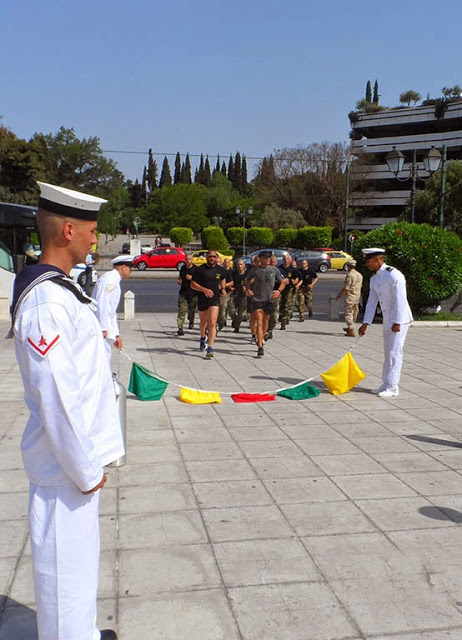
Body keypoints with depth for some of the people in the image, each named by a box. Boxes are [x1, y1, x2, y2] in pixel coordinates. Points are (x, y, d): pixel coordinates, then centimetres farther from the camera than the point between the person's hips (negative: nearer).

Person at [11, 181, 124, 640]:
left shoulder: (60, 288, 9)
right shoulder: (47, 303, -24)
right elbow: (57, 398, -25)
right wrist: (84, 469, -17)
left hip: (77, 455, 10)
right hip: (66, 463, -10)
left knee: (78, 554, 24)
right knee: (65, 562, 7)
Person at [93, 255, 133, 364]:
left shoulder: (115, 281, 21)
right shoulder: (109, 278, -11)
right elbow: (102, 304, -21)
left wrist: (116, 335, 25)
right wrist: (103, 328, -23)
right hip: (100, 326, -10)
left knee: (106, 355, 11)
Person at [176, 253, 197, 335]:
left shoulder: (196, 269, -4)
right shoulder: (183, 268, 11)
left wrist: (192, 278, -20)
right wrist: (178, 280, 4)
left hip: (193, 293, -2)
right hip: (183, 292, 2)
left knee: (192, 309, 12)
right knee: (181, 310, -9)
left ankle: (191, 321, 43)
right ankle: (180, 328, -12)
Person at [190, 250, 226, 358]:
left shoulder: (220, 270, 4)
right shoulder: (200, 269, -4)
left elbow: (223, 278, 27)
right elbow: (192, 284, -7)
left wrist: (223, 289, 10)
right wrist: (204, 289, -22)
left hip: (215, 300, 0)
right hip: (202, 300, 1)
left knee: (212, 323, -14)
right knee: (203, 323, 19)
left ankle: (210, 349, -16)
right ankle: (203, 338, 50)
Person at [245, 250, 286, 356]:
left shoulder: (274, 270, 2)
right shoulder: (254, 270, 1)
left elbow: (283, 282, 10)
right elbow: (247, 280, 18)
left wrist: (279, 290, -9)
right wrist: (248, 289, 0)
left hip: (269, 300, 2)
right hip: (257, 299, -2)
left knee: (265, 322, 14)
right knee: (259, 322, -10)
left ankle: (260, 340, 35)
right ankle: (260, 347, -12)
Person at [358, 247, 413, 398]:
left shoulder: (394, 275, -17)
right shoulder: (374, 280, 10)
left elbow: (400, 300, -21)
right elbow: (371, 302, 10)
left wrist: (397, 322, -23)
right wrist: (365, 324, 5)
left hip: (399, 320, -9)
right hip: (387, 321, 9)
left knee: (394, 352, -6)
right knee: (388, 353, 14)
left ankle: (393, 387, 0)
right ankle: (386, 384, 23)